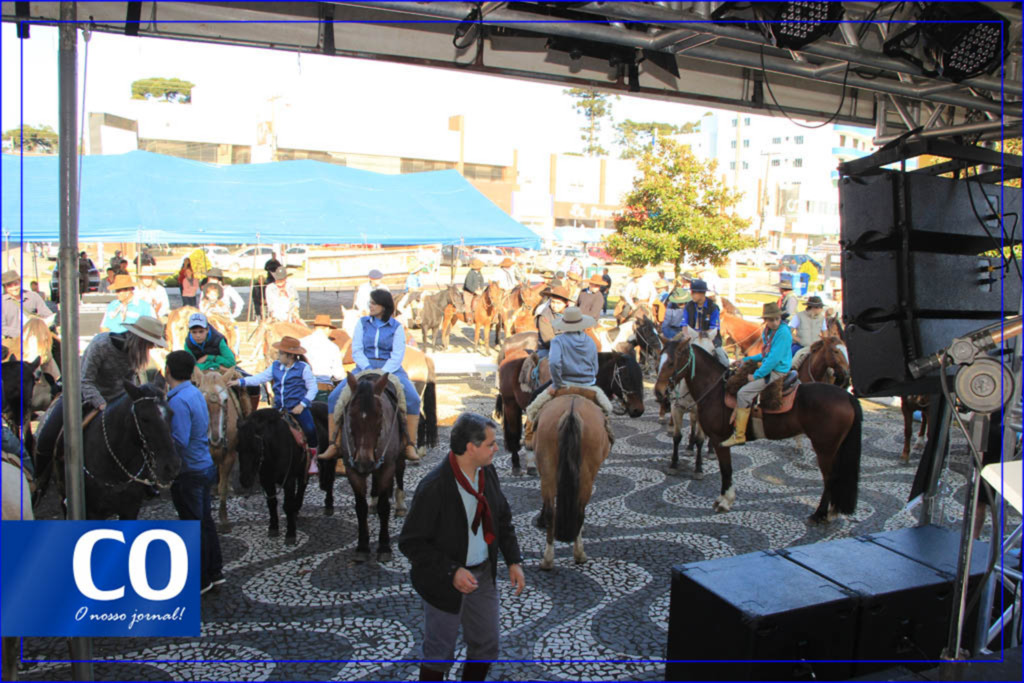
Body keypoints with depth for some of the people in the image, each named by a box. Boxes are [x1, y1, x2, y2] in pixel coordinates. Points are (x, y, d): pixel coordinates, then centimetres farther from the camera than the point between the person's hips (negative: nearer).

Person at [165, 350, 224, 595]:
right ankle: (215, 572, 30)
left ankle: (199, 581, 18)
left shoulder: (178, 401, -22)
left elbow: (179, 441, -27)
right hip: (205, 465, 9)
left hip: (188, 473, -9)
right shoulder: (196, 393, 6)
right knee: (205, 520, 18)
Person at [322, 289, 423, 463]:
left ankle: (410, 445, -19)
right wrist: (368, 369, -13)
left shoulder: (397, 327, 3)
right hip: (364, 367, 2)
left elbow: (398, 355, -5)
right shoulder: (363, 323, 9)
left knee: (413, 399, -26)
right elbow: (356, 351, 4)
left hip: (390, 369, -2)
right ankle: (333, 444, -6)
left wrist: (383, 372, -20)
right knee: (334, 397, -15)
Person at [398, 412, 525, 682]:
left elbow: (503, 518, 8)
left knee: (486, 645, 20)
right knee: (439, 653, 13)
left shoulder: (487, 472, -6)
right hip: (445, 582, -6)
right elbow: (410, 543, -21)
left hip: (484, 574, 6)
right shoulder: (433, 487, -27)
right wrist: (451, 572, -26)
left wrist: (514, 560, -1)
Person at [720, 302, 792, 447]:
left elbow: (774, 359, -23)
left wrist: (756, 375, -17)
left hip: (777, 373, -10)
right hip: (768, 369, 10)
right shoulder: (767, 332, 9)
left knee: (743, 394, -20)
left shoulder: (783, 333, -19)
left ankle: (739, 435, -16)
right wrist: (748, 360, 12)